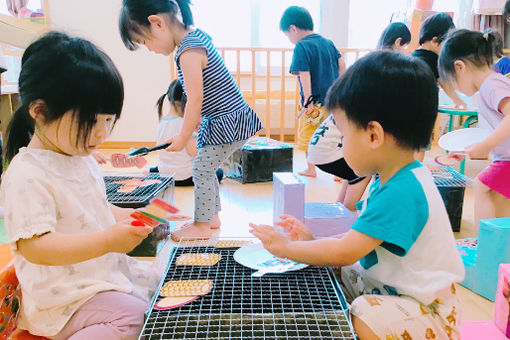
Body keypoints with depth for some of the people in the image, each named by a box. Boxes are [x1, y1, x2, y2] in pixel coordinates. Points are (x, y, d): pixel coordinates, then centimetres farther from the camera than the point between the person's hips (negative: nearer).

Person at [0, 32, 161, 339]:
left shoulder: (83, 159, 8)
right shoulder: (27, 175, -21)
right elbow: (34, 247, -27)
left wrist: (134, 217, 3)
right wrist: (107, 241, -35)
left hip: (107, 272, 9)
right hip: (64, 298, -9)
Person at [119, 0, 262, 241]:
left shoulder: (188, 53, -22)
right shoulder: (198, 35, 8)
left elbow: (195, 99, -21)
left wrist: (183, 137, -10)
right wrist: (197, 119, 22)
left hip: (228, 122, -10)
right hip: (227, 120, 10)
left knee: (202, 169, -2)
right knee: (206, 169, 17)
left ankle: (202, 225, 12)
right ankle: (212, 217, 30)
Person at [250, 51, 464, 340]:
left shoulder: (402, 192, -30)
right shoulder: (396, 180, 2)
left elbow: (344, 253, -26)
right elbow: (358, 243, 9)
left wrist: (287, 247, -13)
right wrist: (314, 242, 1)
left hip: (423, 310, -10)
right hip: (387, 285, 10)